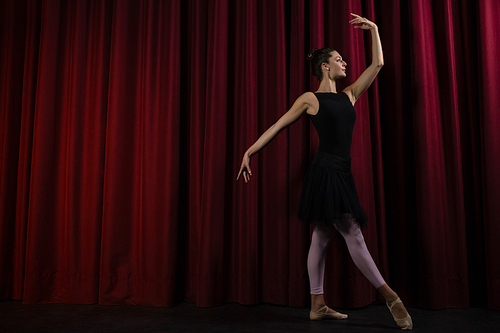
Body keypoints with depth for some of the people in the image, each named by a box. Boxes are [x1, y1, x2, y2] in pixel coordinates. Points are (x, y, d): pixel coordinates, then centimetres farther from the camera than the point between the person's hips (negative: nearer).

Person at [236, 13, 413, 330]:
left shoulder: (349, 95, 17)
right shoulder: (310, 99, 0)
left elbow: (377, 65, 18)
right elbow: (277, 126, 1)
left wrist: (374, 29, 17)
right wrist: (250, 151, -1)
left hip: (341, 173, 8)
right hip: (326, 172, -7)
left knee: (321, 237, 10)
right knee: (354, 236, -4)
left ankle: (318, 305, 17)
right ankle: (391, 298, 4)